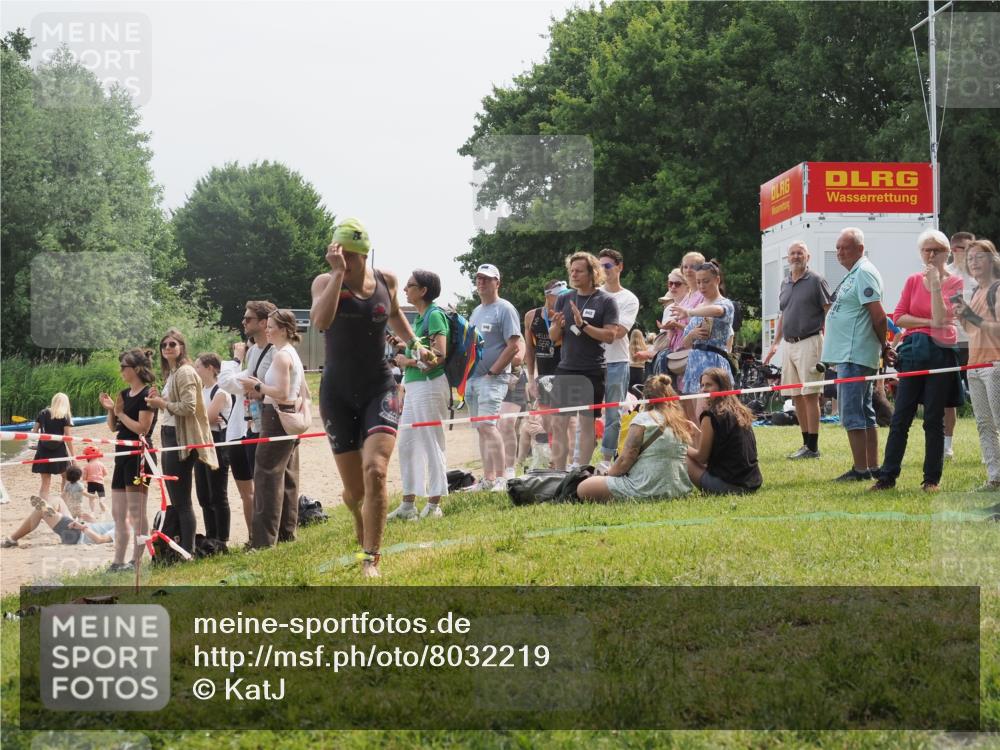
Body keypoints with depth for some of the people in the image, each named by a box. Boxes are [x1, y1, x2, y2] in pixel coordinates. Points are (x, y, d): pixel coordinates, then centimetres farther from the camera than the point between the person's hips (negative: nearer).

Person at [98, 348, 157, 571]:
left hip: (139, 455, -9)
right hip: (123, 455, 9)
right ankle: (118, 561, 14)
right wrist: (110, 410, 1)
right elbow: (114, 427, 18)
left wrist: (121, 413, -11)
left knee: (136, 512, -5)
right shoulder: (124, 394, 14)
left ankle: (136, 560, 0)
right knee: (118, 514, 10)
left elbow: (142, 428, -18)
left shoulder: (147, 394, -10)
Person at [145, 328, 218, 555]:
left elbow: (188, 407, -21)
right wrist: (158, 399, 8)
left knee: (182, 500, -9)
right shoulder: (171, 373, 18)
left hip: (181, 439, -10)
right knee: (175, 499, 13)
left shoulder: (185, 372, -12)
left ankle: (188, 551, -6)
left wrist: (163, 403, -13)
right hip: (170, 436, 10)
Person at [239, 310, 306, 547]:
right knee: (288, 478, 13)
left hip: (277, 418, -10)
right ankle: (287, 533, 18)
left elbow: (282, 393, -22)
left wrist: (256, 386, -11)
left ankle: (264, 539, -10)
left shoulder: (281, 356, -15)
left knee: (267, 477, -8)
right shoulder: (293, 354, 15)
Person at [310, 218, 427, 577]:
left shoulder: (386, 281, 1)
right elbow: (320, 320, -30)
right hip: (338, 394, 0)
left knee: (375, 472, -21)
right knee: (355, 490, 6)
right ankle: (361, 522, 43)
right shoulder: (325, 282, -8)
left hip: (379, 389, 1)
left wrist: (415, 344, 11)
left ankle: (371, 559, -14)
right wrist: (338, 273, -30)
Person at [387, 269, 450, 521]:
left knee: (431, 445, -3)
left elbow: (439, 355, -19)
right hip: (413, 385, 10)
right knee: (407, 445, 11)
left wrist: (409, 361, -12)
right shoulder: (418, 317, 16)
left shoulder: (435, 316, -12)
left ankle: (434, 505, 4)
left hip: (430, 385, -10)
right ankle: (408, 504, 17)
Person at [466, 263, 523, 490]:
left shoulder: (505, 309, -5)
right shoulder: (476, 311, 21)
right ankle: (488, 479, 13)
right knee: (481, 428, 9)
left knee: (487, 425, -19)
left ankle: (500, 479, -20)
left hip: (493, 378, -9)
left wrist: (492, 371, -15)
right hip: (472, 377, 9)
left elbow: (514, 346, -13)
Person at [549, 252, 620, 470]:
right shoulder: (564, 299, 10)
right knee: (558, 423, 0)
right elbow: (554, 337, 12)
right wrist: (557, 326, -11)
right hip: (566, 369, 4)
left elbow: (610, 335, -10)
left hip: (592, 371, -4)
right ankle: (558, 471, 5)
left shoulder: (606, 301, -3)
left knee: (587, 423, 2)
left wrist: (583, 325, -20)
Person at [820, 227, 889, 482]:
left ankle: (860, 469, -7)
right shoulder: (853, 274, 18)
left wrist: (883, 346, -8)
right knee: (865, 413, 13)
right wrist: (883, 347, 19)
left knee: (851, 414, -9)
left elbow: (878, 315, -19)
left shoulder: (864, 273, -14)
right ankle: (872, 467, 18)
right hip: (847, 354, 11)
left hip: (855, 356, -11)